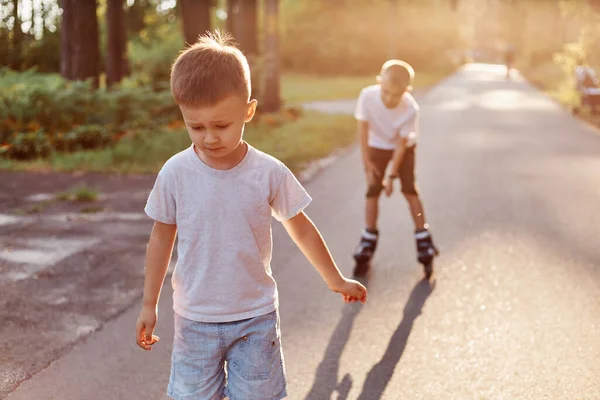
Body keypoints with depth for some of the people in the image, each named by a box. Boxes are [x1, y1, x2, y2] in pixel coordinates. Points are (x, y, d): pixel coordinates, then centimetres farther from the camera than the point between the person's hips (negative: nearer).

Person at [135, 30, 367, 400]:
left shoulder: (270, 173, -12)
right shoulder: (176, 173, -10)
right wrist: (149, 305, 8)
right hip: (195, 320, 1)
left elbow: (301, 229, 3)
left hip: (256, 318, 0)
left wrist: (336, 280, 13)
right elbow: (162, 237, 3)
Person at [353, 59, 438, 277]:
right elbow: (363, 129, -19)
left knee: (410, 190, -4)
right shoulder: (367, 96, -32)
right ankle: (368, 241, 11)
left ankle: (423, 238, 6)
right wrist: (367, 162, -15)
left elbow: (401, 144, -24)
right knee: (372, 192, 0)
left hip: (403, 148, -1)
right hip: (377, 147, 1)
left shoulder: (410, 109, -34)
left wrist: (392, 175, -20)